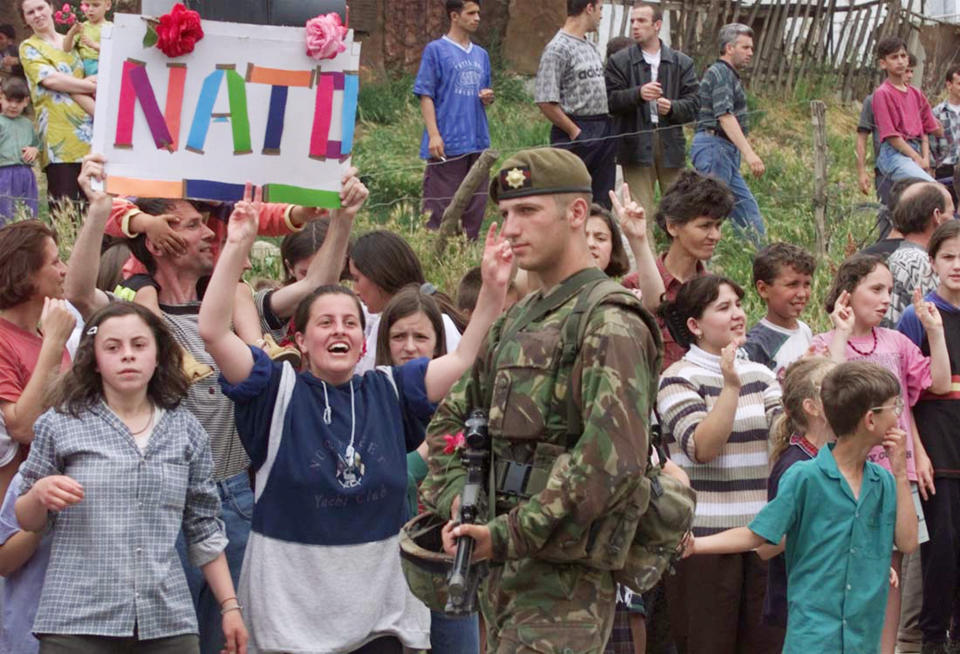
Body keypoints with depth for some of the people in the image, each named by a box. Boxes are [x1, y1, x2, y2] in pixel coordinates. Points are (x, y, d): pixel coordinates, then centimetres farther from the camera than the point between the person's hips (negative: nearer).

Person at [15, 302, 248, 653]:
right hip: (77, 622, -2)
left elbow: (204, 530, 15)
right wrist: (40, 494, -12)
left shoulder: (186, 430, 10)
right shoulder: (61, 424, 4)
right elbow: (26, 521, 10)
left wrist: (230, 606, 11)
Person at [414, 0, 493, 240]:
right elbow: (426, 95, -5)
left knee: (475, 207, 6)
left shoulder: (481, 55, 17)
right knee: (441, 206, -7)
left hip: (477, 142, 6)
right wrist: (433, 134, -15)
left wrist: (488, 98, 0)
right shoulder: (436, 50, 0)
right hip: (448, 143, -6)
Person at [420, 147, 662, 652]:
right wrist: (455, 497, 2)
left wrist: (509, 533, -21)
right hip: (503, 568, 9)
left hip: (564, 576, -9)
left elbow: (613, 460, -22)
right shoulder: (516, 321, 18)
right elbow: (450, 421, 23)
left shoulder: (610, 324, -10)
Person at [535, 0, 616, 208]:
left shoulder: (591, 47, 16)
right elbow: (545, 101, -16)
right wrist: (575, 132, -14)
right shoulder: (557, 49, -11)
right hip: (576, 132, -8)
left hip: (604, 134, 8)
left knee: (602, 204, 10)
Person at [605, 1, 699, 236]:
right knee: (641, 212, -2)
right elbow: (610, 100, -5)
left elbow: (694, 102, 5)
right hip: (635, 144, -2)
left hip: (671, 144, 2)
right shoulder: (619, 62, 4)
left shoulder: (682, 63, 9)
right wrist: (638, 94, -21)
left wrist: (672, 107, -14)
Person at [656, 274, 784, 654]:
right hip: (705, 534, -5)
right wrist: (731, 386, -21)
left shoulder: (761, 375, 12)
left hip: (762, 532, 5)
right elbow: (702, 447, -17)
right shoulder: (679, 378, -5)